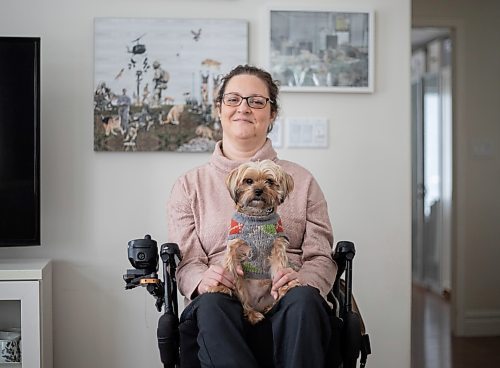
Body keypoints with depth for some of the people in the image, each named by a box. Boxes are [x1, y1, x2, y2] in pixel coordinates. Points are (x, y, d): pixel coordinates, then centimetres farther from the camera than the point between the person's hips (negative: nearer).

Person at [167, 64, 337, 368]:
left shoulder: (301, 181, 18)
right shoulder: (190, 186, 17)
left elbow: (321, 257, 10)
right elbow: (186, 262, 9)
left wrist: (304, 280, -14)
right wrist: (202, 280, -16)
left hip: (286, 300, 1)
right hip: (224, 300, 0)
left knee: (303, 300, -35)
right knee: (211, 305, -36)